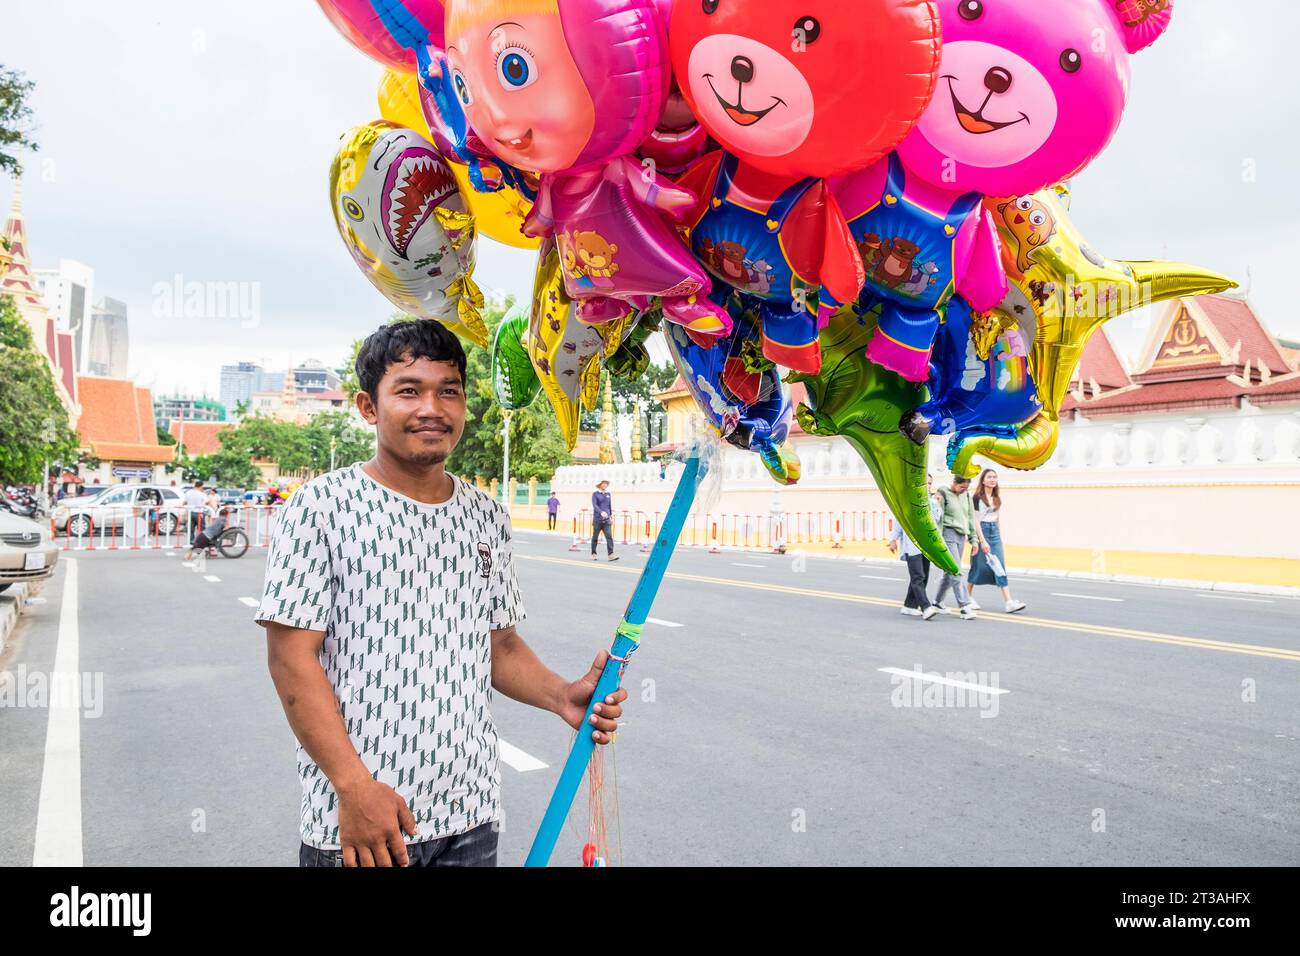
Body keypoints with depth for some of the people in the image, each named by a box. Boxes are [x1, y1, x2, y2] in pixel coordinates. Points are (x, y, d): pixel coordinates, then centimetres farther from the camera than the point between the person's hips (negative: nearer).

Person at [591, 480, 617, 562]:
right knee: (595, 537, 7)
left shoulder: (608, 494, 12)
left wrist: (611, 516, 20)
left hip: (607, 519, 3)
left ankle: (611, 554, -17)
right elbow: (594, 505, -14)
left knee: (609, 536, -10)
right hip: (597, 519, -3)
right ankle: (593, 554, 21)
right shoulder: (595, 494, -2)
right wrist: (601, 512, -30)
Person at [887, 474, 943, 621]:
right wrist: (894, 539, 1)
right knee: (918, 577, -15)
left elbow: (936, 520, 2)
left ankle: (909, 605, 17)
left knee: (923, 577, 8)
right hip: (912, 543, -6)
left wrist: (936, 504, -9)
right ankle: (926, 608, -22)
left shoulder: (932, 501, 14)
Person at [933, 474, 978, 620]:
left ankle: (938, 601, 24)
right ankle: (964, 607, -15)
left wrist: (974, 538, 15)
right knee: (956, 571, -12)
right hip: (948, 534, -7)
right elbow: (938, 519, -8)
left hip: (961, 536, 7)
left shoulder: (966, 495, 13)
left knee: (950, 572, 10)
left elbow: (971, 517, 18)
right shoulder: (943, 494, -6)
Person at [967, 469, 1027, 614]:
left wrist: (999, 536, 12)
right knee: (978, 566, 4)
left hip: (995, 532, 5)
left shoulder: (997, 498, 13)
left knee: (1000, 566, -4)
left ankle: (1009, 602, -12)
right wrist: (982, 541, -17)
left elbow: (998, 519, 17)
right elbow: (976, 521, -11)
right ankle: (969, 598, 22)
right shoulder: (978, 497, -7)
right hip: (981, 531, -5)